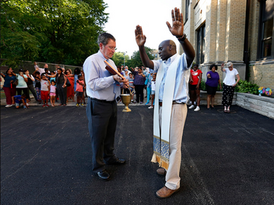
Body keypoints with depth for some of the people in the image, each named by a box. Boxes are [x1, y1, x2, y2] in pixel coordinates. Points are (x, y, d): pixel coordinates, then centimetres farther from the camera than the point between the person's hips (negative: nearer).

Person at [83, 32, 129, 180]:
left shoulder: (111, 62, 14)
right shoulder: (92, 61, -12)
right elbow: (92, 84, -22)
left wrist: (122, 82, -3)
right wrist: (113, 78, -27)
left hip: (112, 103, 8)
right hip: (98, 106, -8)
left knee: (110, 134, 21)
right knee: (98, 137, 5)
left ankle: (109, 157, 40)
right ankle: (98, 167, 21)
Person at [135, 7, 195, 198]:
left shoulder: (181, 61, -8)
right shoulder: (162, 63, 15)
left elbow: (191, 54, -29)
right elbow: (147, 63, 1)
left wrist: (181, 36, -48)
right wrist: (141, 46, -15)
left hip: (176, 107, -8)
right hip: (161, 106, 8)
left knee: (173, 144, -3)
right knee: (163, 139, 19)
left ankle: (172, 183, 7)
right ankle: (167, 166, 40)